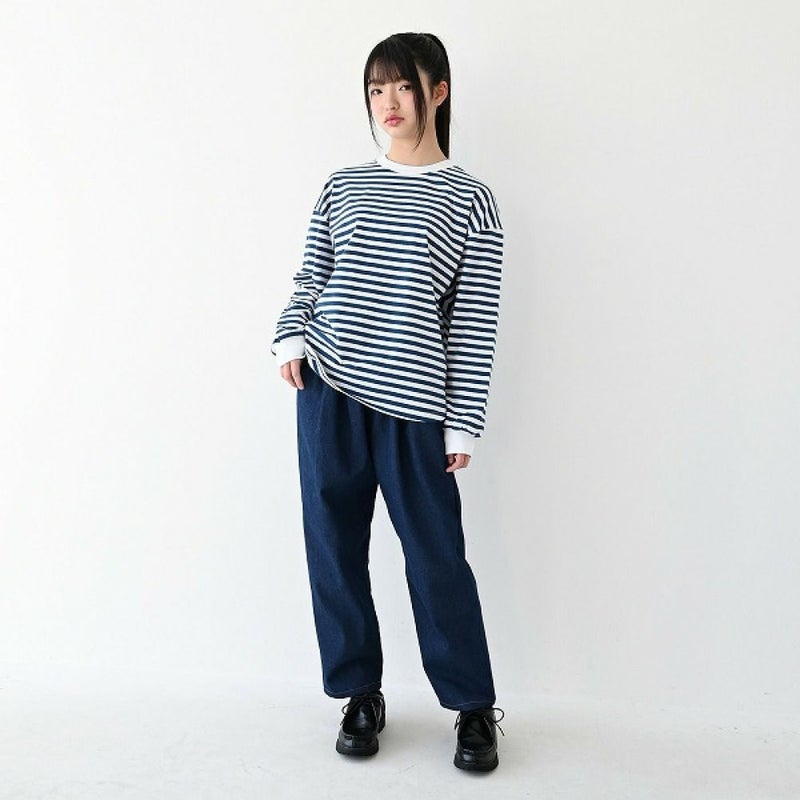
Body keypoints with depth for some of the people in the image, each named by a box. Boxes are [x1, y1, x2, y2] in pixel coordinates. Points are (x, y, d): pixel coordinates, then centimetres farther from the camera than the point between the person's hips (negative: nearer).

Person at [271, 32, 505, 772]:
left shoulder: (470, 199, 3)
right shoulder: (342, 186, 12)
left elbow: (474, 321, 0)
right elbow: (310, 278, 16)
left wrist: (463, 420, -3)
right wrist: (291, 338, -3)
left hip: (412, 400, -3)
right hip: (328, 387, 4)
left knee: (437, 555, 1)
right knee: (333, 544, 7)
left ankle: (475, 707, 19)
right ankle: (361, 695, 25)